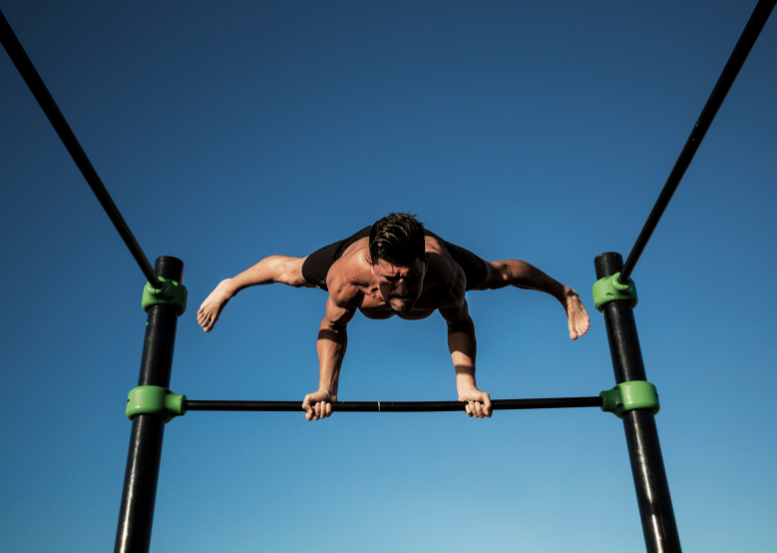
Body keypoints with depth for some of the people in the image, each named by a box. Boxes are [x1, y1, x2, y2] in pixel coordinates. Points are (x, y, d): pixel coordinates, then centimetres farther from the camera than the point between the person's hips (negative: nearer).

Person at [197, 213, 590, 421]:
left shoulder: (446, 274, -47)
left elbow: (460, 324, -23)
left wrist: (466, 384, -35)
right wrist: (326, 388, -34)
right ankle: (228, 286, 53)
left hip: (431, 249, 0)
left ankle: (565, 293, 53)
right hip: (358, 243, 0)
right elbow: (332, 328, -24)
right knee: (293, 272, 21)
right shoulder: (349, 273, -47)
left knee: (495, 274, 22)